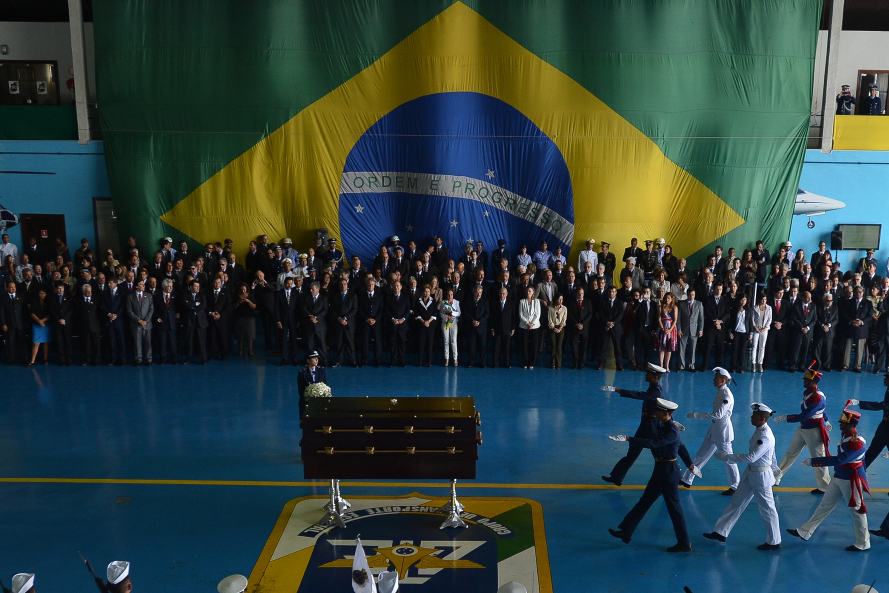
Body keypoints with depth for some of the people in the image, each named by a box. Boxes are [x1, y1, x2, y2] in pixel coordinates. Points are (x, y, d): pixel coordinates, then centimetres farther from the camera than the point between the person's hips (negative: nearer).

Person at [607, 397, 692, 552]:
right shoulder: (663, 426, 5)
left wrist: (628, 438, -36)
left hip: (668, 473, -10)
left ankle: (684, 543, 18)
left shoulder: (672, 432, -24)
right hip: (660, 471, 10)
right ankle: (626, 531, 21)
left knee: (673, 507, 3)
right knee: (644, 502, 14)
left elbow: (651, 443, -34)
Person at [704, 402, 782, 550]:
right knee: (736, 503, 14)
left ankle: (774, 542, 26)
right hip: (750, 472, 10)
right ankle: (721, 532, 23)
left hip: (761, 476, -10)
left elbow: (750, 457, -31)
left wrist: (726, 456, -27)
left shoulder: (765, 437, -28)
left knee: (767, 509, 8)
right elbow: (772, 455, 16)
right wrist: (773, 468, 29)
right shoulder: (760, 430, 2)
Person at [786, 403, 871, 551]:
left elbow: (839, 460, -31)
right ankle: (805, 532, 16)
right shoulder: (846, 435, 2)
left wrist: (813, 461, -31)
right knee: (825, 505, 12)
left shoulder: (857, 443, -26)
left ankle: (863, 543, 25)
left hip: (851, 480, -9)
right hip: (838, 477, 9)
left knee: (857, 510, 7)